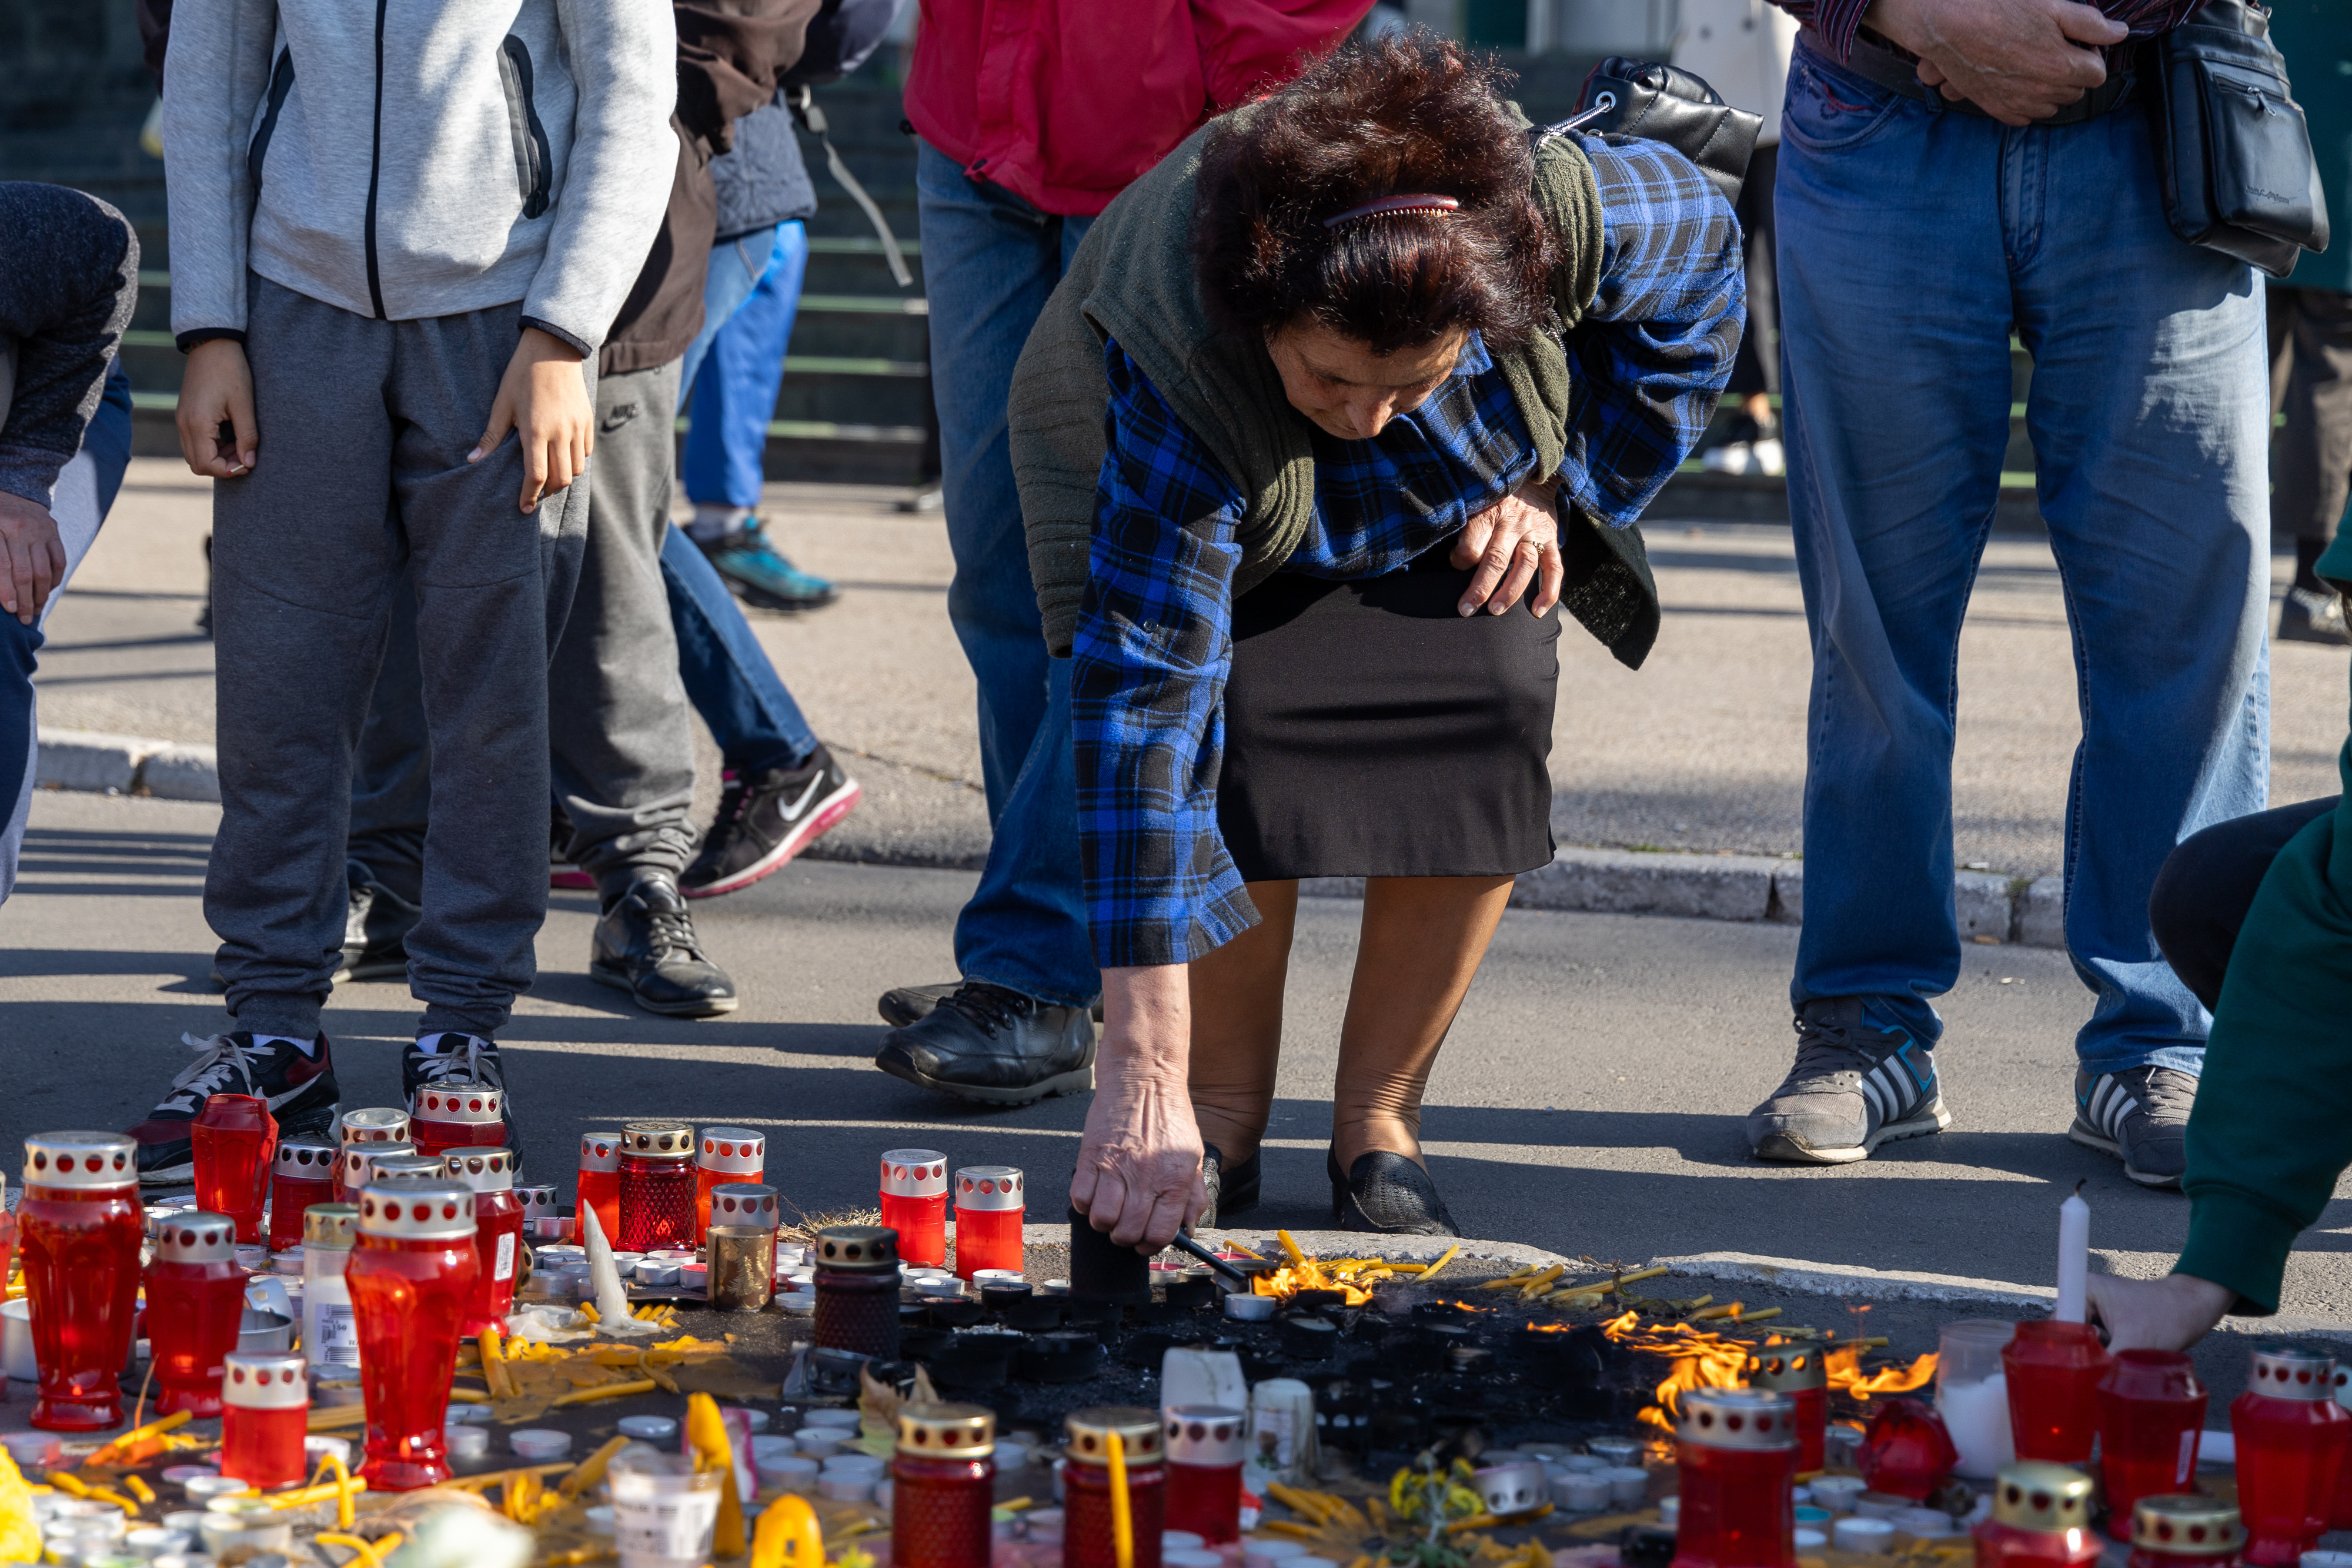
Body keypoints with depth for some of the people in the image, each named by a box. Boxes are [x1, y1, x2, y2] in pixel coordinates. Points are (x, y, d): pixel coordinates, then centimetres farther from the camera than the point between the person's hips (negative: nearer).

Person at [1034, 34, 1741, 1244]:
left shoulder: (1565, 210, -38)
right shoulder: (1181, 382, -45)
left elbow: (1702, 251, -12)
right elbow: (1140, 702, -48)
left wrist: (1560, 487, -16)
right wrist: (1140, 1077, -52)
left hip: (1458, 502, 3)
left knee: (1485, 724, -22)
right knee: (1233, 734, -28)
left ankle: (1379, 1120, -6)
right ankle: (1223, 1112, -6)